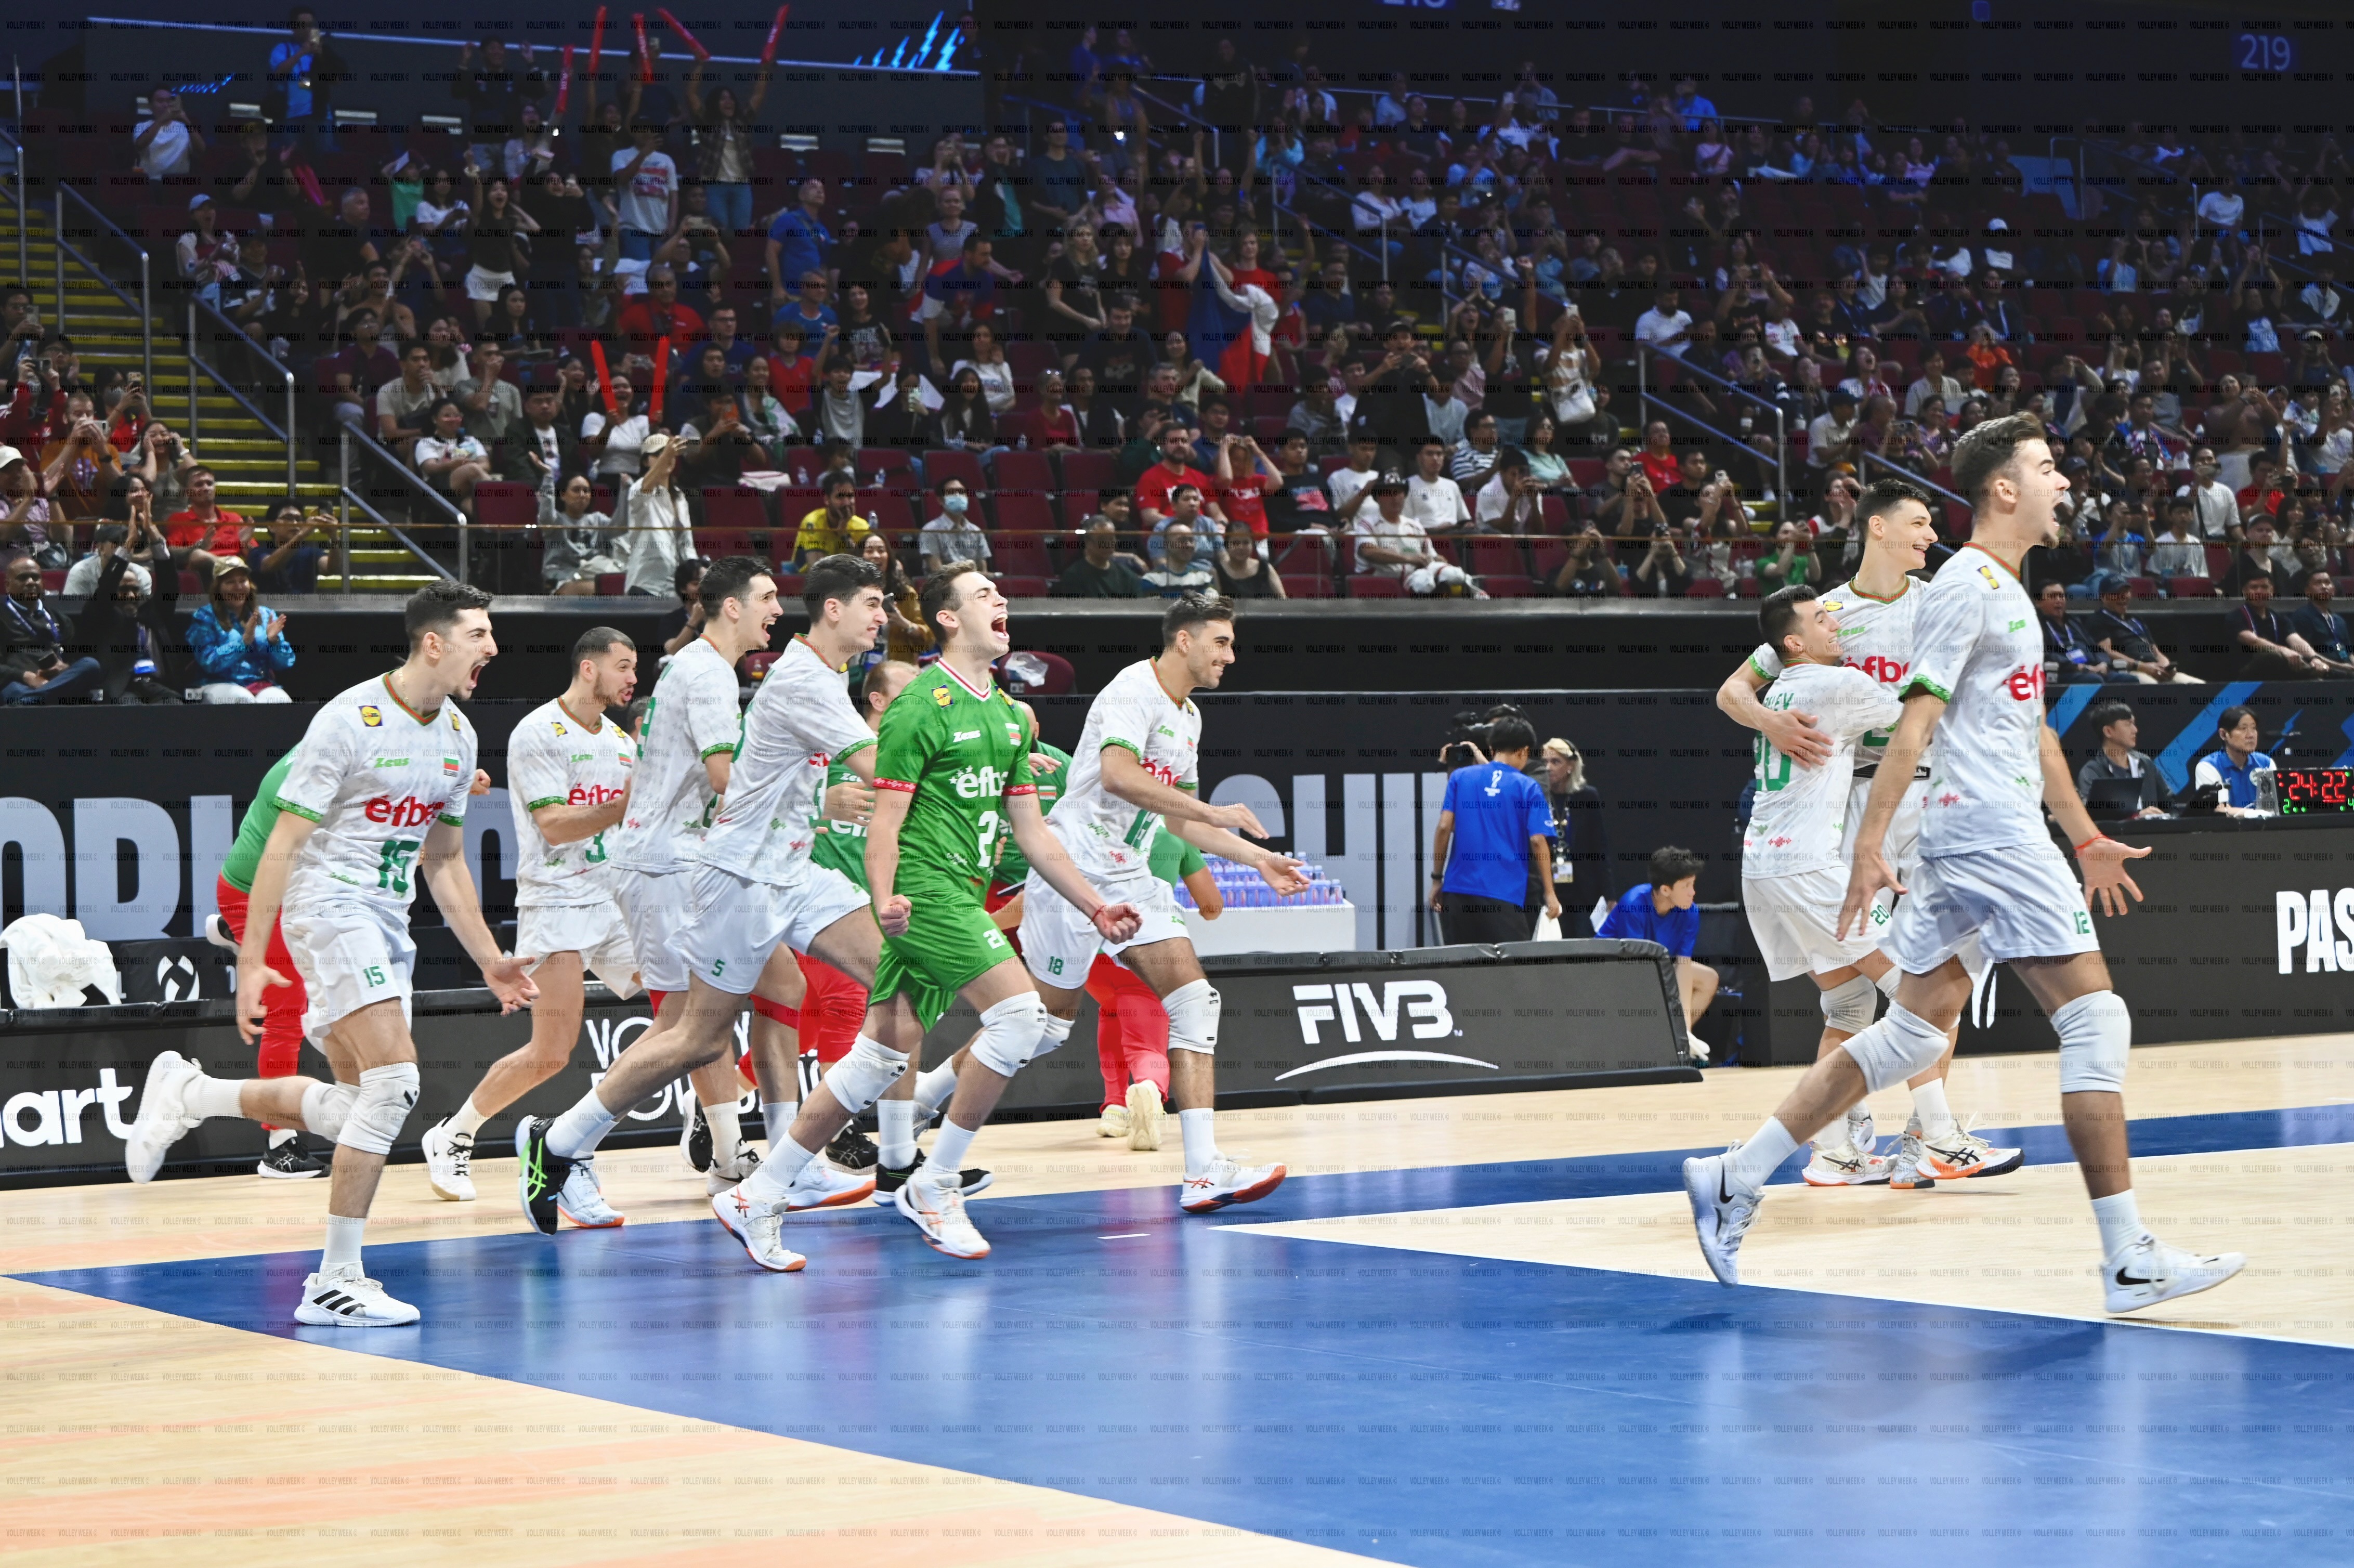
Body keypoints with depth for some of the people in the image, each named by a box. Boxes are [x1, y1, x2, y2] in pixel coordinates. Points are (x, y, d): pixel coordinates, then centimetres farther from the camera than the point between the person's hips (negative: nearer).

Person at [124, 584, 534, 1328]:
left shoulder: (457, 736, 10)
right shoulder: (350, 720, -14)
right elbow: (282, 844, -14)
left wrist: (489, 959, 17)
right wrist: (251, 962, -17)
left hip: (386, 925, 8)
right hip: (331, 909, -8)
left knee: (356, 1108, 9)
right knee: (395, 1083, -19)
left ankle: (187, 1094, 27)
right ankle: (335, 1282, -13)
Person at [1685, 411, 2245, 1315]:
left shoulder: (2005, 590, 20)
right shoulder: (1967, 586, -11)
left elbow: (2033, 727, 28)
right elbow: (1915, 723, -17)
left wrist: (2086, 837, 30)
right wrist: (1870, 847, -22)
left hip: (1973, 836, 10)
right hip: (1991, 834, -10)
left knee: (1914, 1033, 10)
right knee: (2096, 1021, -10)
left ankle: (1734, 1181, 10)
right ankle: (2128, 1263, -10)